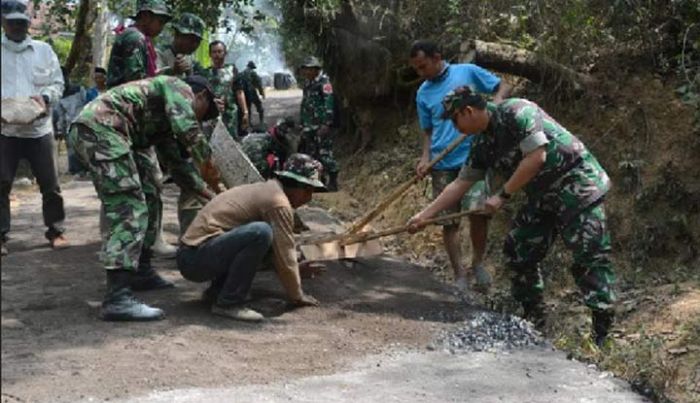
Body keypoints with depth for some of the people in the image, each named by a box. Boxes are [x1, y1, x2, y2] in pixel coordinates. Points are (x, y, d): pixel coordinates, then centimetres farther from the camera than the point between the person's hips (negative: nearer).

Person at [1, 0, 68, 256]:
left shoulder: (44, 50, 9)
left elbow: (58, 83, 10)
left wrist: (45, 97, -11)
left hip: (39, 129, 1)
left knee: (50, 185, 5)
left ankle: (55, 231, 18)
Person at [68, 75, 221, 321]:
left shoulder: (164, 118, 34)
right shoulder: (180, 88, 8)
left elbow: (176, 162, 37)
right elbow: (186, 128, -12)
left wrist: (208, 193, 36)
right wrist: (206, 163, 0)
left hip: (86, 131, 10)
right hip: (101, 128, -10)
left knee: (147, 199, 21)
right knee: (129, 211, -15)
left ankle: (141, 272, 30)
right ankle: (117, 299, -22)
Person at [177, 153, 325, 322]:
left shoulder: (266, 189, 17)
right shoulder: (278, 203, -13)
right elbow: (284, 253, -10)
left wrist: (296, 268, 32)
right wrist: (297, 296, 3)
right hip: (195, 256, -10)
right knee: (261, 233, -27)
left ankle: (217, 290, 15)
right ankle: (229, 303, -18)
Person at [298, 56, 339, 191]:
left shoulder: (323, 82, -11)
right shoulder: (307, 84, 16)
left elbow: (329, 103, -18)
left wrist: (326, 124, -23)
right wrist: (303, 124, 20)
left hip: (322, 125, -9)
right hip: (309, 126, 9)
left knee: (325, 153, -8)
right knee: (308, 153, 10)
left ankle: (332, 181, -1)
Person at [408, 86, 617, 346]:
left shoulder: (517, 112, -19)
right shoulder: (482, 144, 7)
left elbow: (536, 157, -25)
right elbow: (461, 183, 12)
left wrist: (503, 196, -20)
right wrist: (425, 215, 10)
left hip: (577, 186, -9)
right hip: (543, 197, 9)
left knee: (590, 257, -11)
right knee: (517, 252, 9)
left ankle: (604, 330, -7)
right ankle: (534, 321, 20)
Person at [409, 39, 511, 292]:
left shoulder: (468, 72, 2)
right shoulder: (423, 93, 11)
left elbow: (503, 87, 8)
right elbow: (428, 130, 15)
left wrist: (497, 99, -14)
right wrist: (425, 158, -1)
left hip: (473, 157, -3)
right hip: (443, 165, 4)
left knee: (478, 210, -20)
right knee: (449, 222, 3)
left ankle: (478, 263, 4)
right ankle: (459, 277, 15)